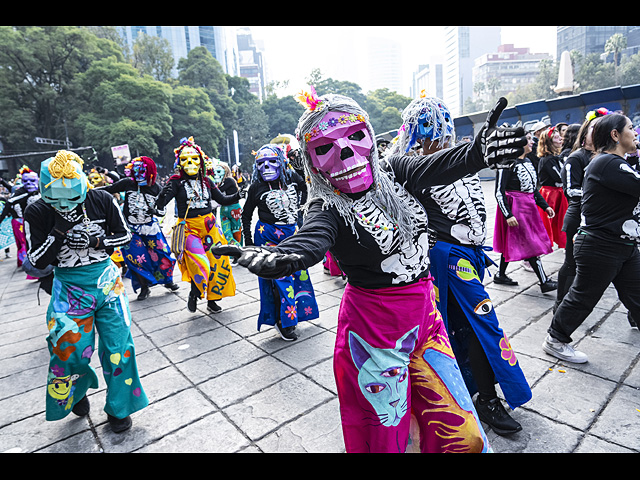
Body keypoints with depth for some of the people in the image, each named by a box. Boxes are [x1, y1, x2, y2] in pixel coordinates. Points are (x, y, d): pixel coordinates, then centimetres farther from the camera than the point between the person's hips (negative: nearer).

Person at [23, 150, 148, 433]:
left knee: (117, 345, 1)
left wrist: (96, 242, -17)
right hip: (69, 287, 0)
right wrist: (59, 231, -22)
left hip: (106, 279, 0)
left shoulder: (102, 201, -9)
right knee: (70, 350, -2)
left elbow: (124, 235, 1)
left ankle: (118, 408, 22)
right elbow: (37, 262, -8)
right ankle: (77, 391, 35)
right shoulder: (37, 213, -9)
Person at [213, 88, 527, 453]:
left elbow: (438, 166, -16)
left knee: (459, 429, 18)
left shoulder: (394, 172, 0)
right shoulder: (329, 206, -15)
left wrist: (478, 151, -38)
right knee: (386, 428, 12)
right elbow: (312, 237, -35)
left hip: (425, 313, 5)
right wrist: (283, 257, -58)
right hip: (375, 327, -5)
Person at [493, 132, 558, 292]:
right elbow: (499, 192, -17)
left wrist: (545, 206, 15)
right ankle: (544, 282, 2)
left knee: (511, 242, 13)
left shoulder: (528, 161, 12)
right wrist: (508, 215, -22)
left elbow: (533, 188, 20)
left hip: (528, 207, 8)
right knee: (531, 245, -5)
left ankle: (501, 275, 24)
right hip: (515, 207, -8)